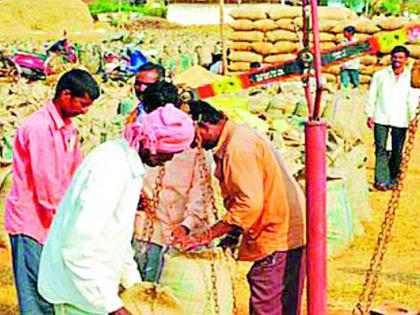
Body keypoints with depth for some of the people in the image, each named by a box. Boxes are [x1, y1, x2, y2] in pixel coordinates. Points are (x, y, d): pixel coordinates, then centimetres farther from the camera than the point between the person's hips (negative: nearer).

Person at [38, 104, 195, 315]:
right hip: (77, 289, -10)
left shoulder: (128, 162, 7)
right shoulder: (111, 167, -25)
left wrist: (133, 281, 19)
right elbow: (78, 249, -29)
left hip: (95, 284, 10)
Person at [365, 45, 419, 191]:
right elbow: (371, 96, 6)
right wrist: (370, 115, 2)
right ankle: (380, 180, -11)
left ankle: (392, 180, 17)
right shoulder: (380, 75, 3)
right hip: (381, 118, -1)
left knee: (397, 151, 5)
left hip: (400, 120, 1)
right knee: (381, 149, -8)